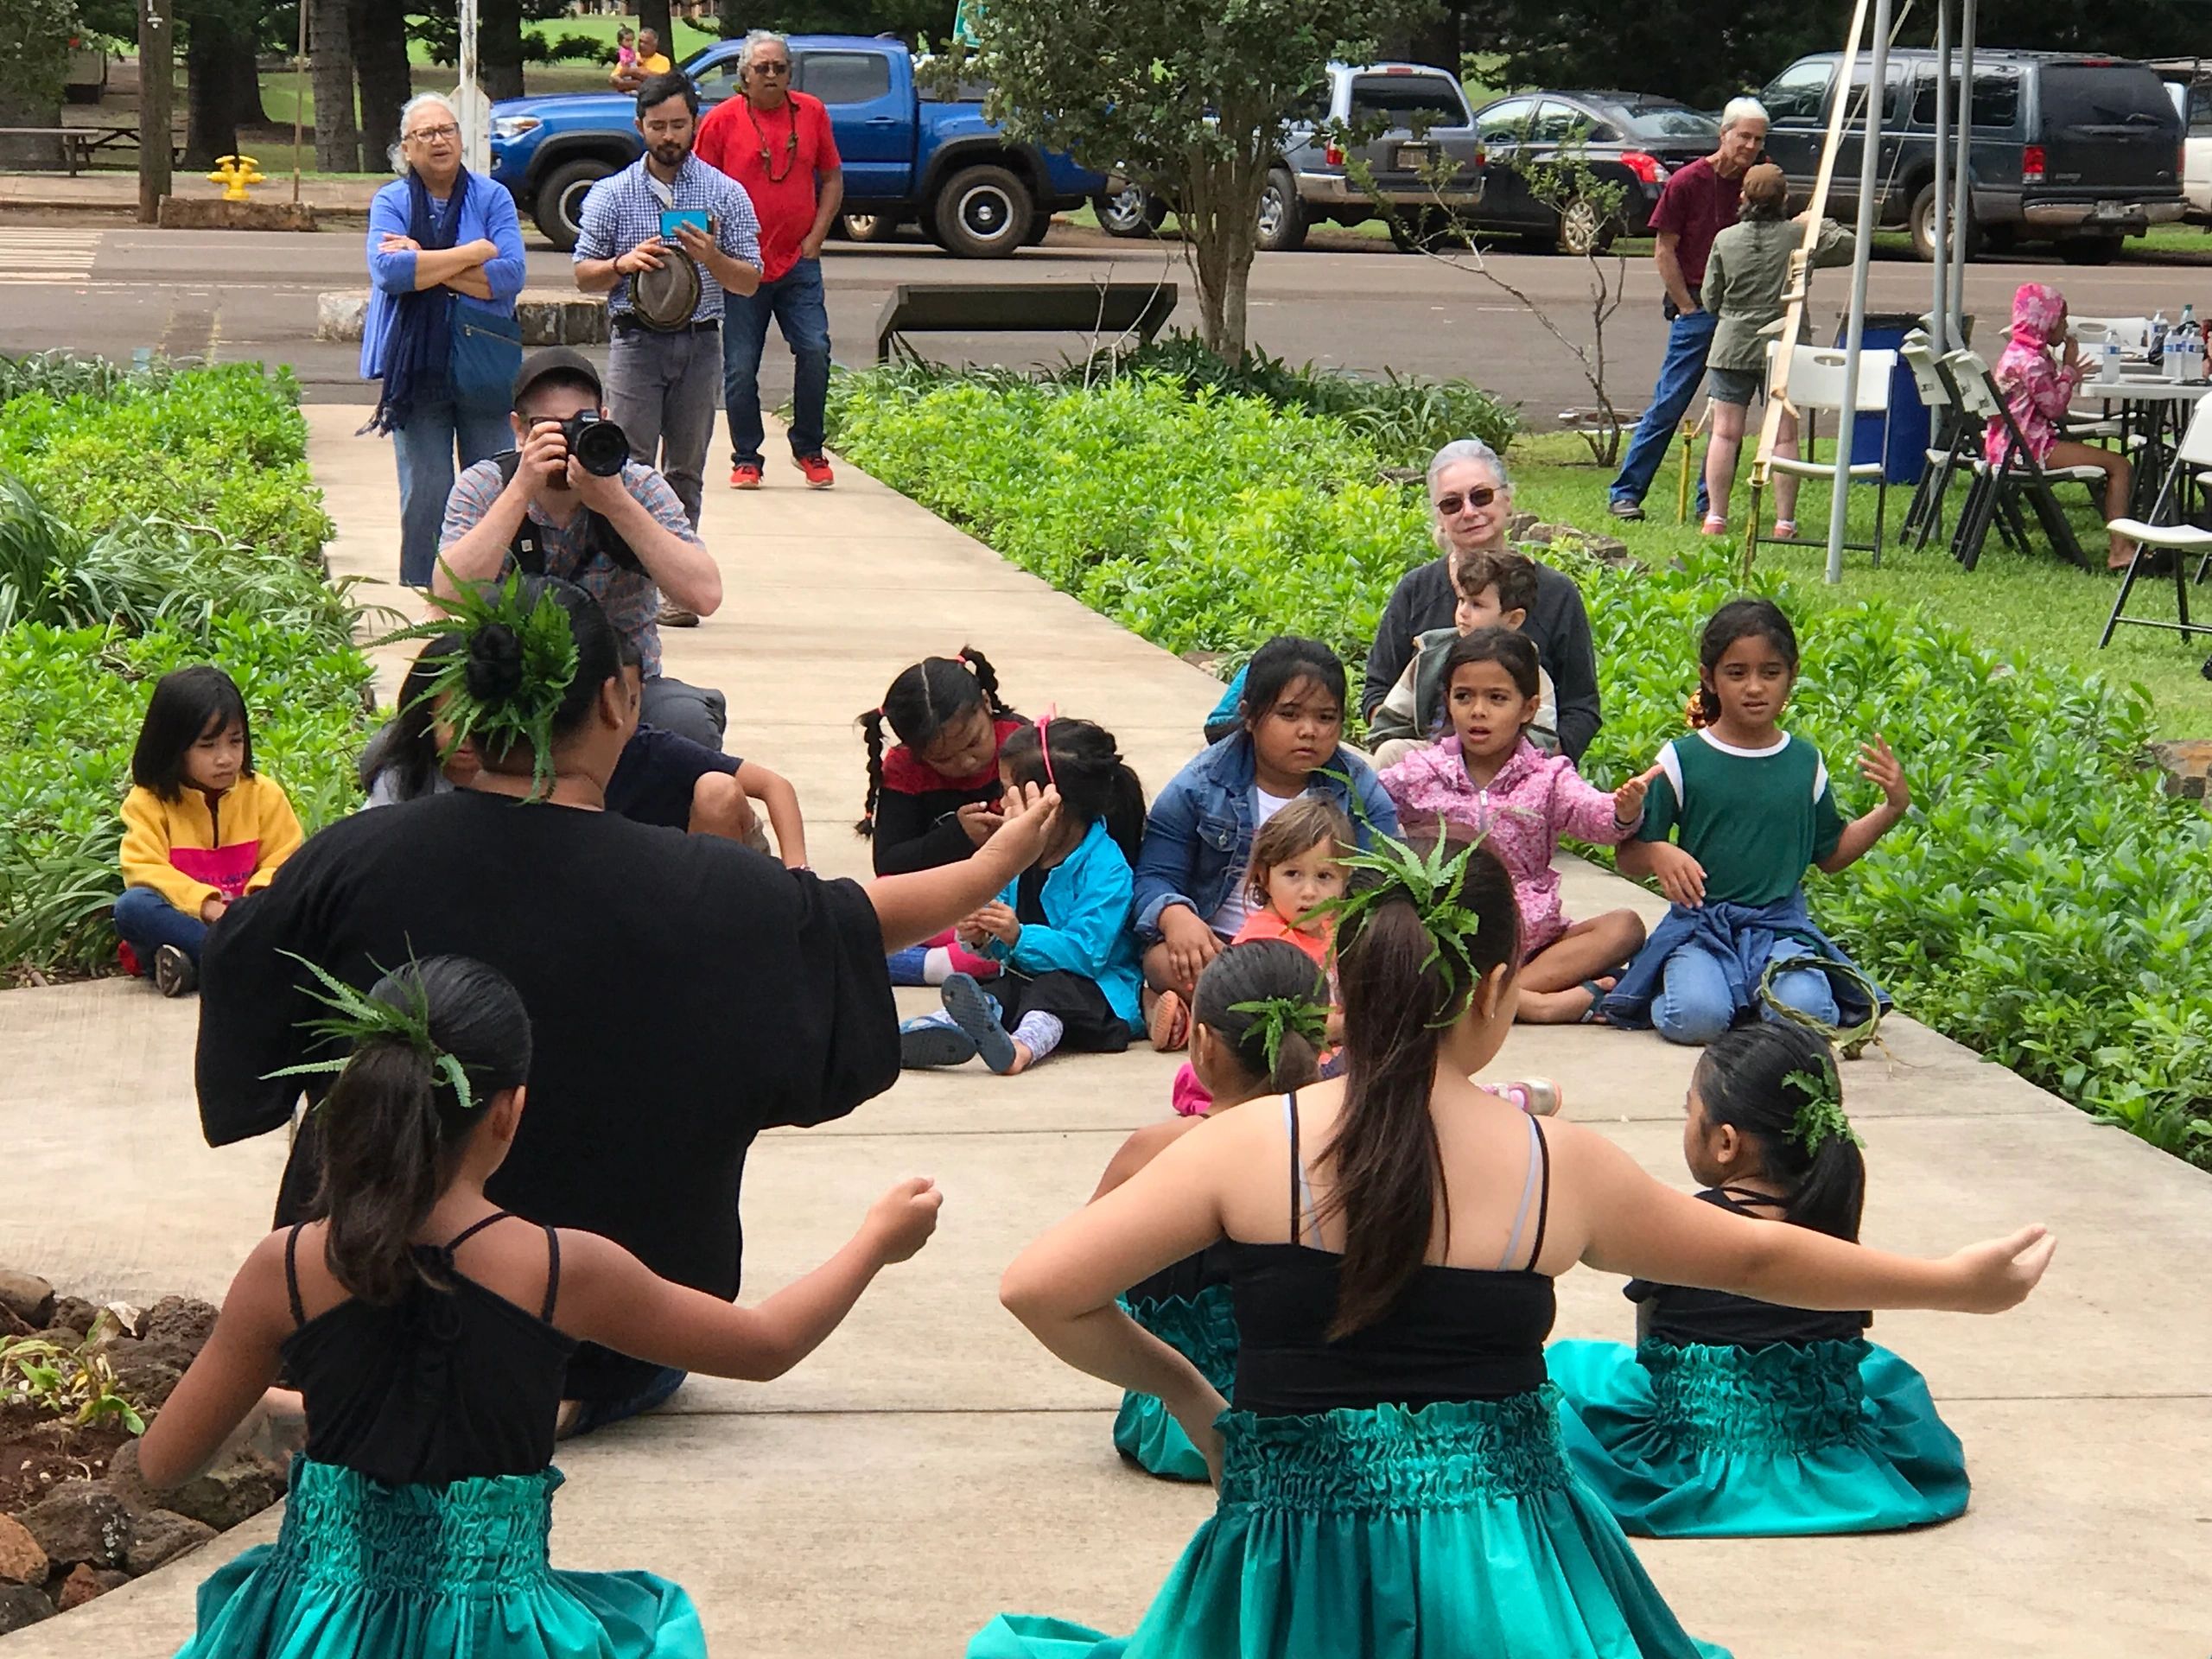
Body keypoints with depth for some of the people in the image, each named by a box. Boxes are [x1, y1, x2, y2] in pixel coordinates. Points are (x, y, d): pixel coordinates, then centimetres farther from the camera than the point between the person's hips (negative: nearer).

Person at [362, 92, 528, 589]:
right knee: (425, 496, 0)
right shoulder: (391, 202, 5)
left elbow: (510, 276, -9)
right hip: (416, 371, 0)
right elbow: (388, 271, -14)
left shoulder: (492, 198, 5)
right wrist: (472, 254, -11)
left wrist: (424, 264, -11)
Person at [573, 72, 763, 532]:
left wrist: (712, 258, -17)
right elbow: (583, 275, 5)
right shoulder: (611, 194, 5)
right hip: (635, 340, -1)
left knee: (686, 471, 6)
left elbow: (750, 282, 3)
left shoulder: (726, 194, 5)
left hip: (700, 343, 1)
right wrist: (623, 264, -16)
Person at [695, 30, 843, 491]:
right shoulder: (722, 120, -1)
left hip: (798, 263, 1)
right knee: (740, 367, 2)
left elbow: (832, 179, 13)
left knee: (815, 350, -9)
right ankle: (746, 460, 13)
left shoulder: (811, 113, 6)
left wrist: (815, 237, 3)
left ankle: (809, 450, 7)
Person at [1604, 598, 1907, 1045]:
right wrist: (1659, 855, -21)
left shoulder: (1805, 763, 10)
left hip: (1783, 927, 2)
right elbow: (1629, 855, 2)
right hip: (1700, 925, -2)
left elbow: (1830, 854, 21)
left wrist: (1892, 808, 9)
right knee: (1696, 1017, -31)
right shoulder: (1682, 760, 0)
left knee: (1803, 1012, -28)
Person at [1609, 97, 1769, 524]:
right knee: (1669, 403, -3)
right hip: (1696, 308, -4)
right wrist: (1688, 308, -5)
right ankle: (1627, 493, 3)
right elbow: (1664, 252, -3)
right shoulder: (1687, 182, -5)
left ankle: (1710, 501, 12)